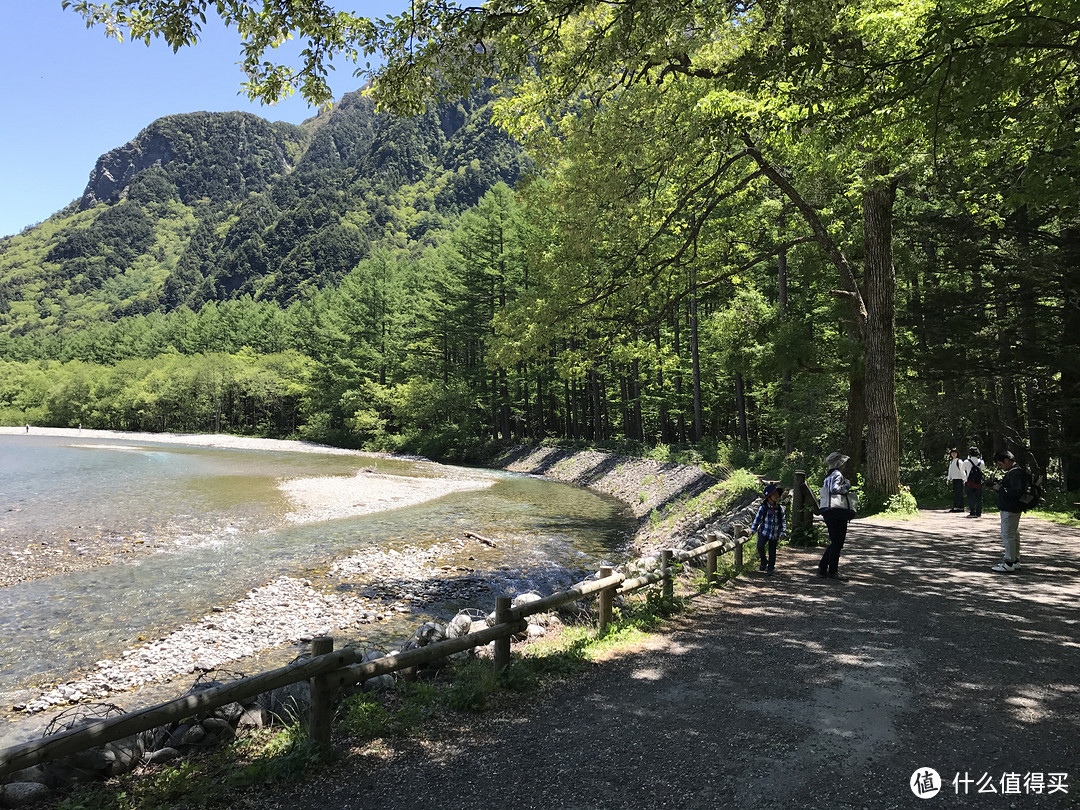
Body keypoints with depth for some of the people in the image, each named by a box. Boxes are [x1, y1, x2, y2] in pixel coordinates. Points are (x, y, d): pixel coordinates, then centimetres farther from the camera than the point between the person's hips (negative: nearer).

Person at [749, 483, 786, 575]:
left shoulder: (780, 508, -3)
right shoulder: (763, 507, -9)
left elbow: (783, 521, 5)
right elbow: (757, 518, 0)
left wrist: (783, 532, 0)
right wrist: (753, 529, 0)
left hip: (774, 534, 2)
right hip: (764, 532, -2)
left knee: (772, 551, 8)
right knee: (760, 547, -18)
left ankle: (770, 568, 26)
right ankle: (764, 562, 8)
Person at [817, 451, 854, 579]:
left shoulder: (828, 476, 18)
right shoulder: (837, 474, -9)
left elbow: (828, 490, 14)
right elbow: (834, 489, -23)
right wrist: (846, 485, -10)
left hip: (826, 510, 9)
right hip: (837, 510, -9)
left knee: (834, 542, 15)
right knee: (837, 543, -1)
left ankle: (822, 568, 14)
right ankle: (833, 571, 4)